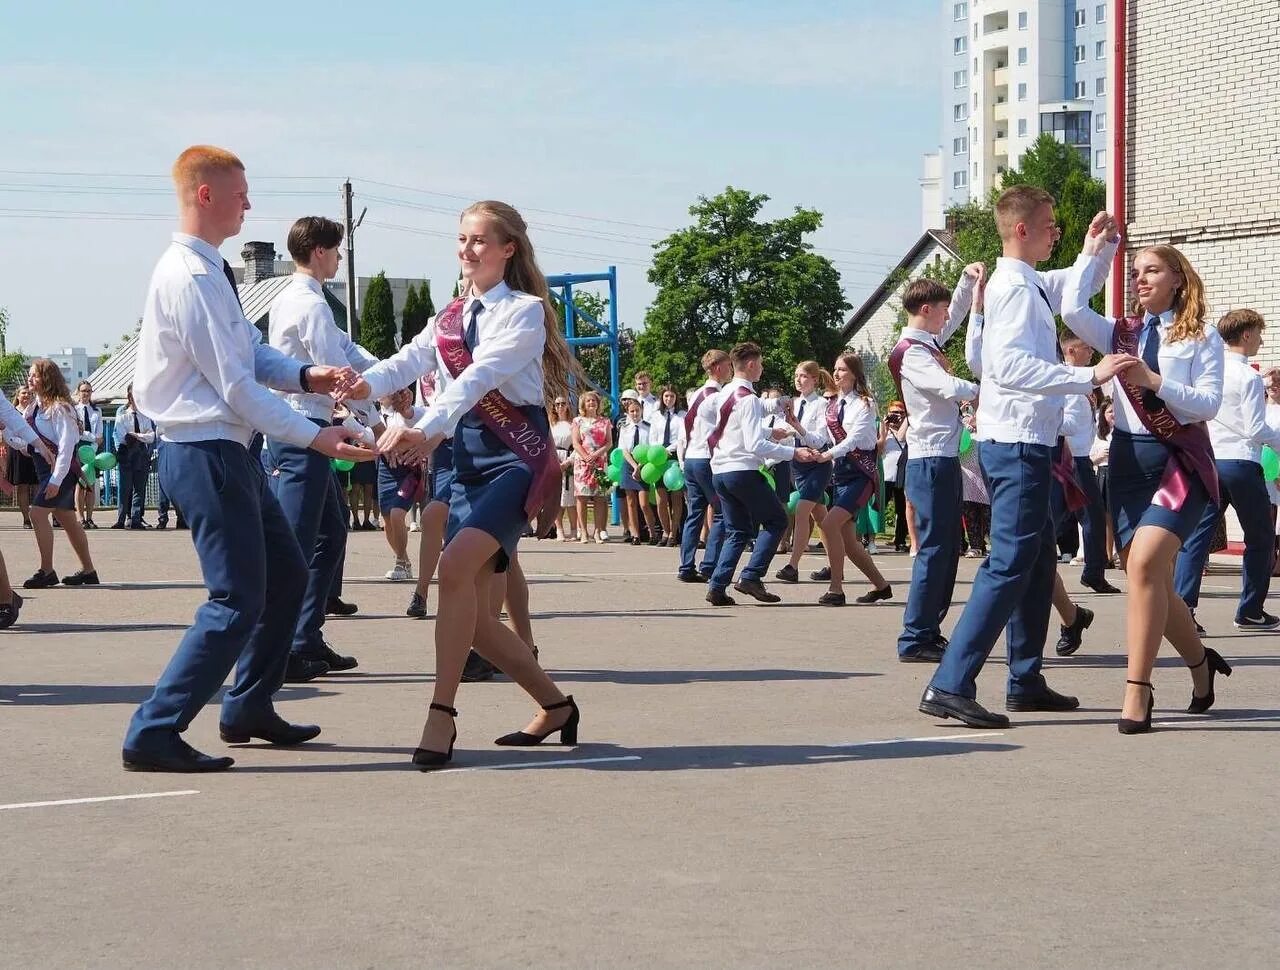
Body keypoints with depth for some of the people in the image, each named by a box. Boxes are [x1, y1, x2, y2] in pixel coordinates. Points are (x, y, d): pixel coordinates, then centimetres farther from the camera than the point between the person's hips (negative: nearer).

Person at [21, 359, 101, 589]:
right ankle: (88, 571, 20)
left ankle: (46, 571, -11)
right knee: (67, 519, 13)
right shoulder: (33, 408, 12)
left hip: (61, 470, -9)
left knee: (38, 513, -16)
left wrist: (56, 479, -24)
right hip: (44, 468, 9)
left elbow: (66, 445, -20)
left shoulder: (59, 408, -15)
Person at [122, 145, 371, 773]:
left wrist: (305, 376, -2)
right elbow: (236, 386, -21)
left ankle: (248, 709, 31)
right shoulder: (192, 277, -19)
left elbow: (253, 350, 17)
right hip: (208, 455, -10)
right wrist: (314, 438, -17)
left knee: (286, 575, 19)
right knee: (238, 600, -9)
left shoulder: (208, 270, 12)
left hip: (229, 452, 10)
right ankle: (153, 735, -6)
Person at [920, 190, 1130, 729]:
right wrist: (1090, 376, -33)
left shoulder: (1033, 285, 15)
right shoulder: (1015, 288, -15)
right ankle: (950, 686, -16)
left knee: (1039, 563, 17)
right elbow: (1011, 366, -29)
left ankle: (1025, 681, 26)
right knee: (1009, 565, -13)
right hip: (1017, 444, -11)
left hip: (1024, 445, 11)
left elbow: (1082, 284, 36)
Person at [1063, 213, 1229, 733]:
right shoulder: (1122, 334, 12)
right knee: (1152, 581, 8)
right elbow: (1073, 309, -4)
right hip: (1128, 461, 5)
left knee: (1144, 565, -23)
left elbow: (1207, 403, -7)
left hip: (1179, 461, -5)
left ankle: (1137, 693, -21)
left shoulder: (1202, 339, 2)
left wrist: (1152, 380, -18)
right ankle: (1200, 661, 34)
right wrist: (1094, 251, 0)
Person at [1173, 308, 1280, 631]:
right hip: (1241, 462, -6)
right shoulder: (1249, 377, -11)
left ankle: (1182, 607, -12)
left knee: (1198, 534, -1)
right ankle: (1250, 611, 13)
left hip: (1209, 460, 6)